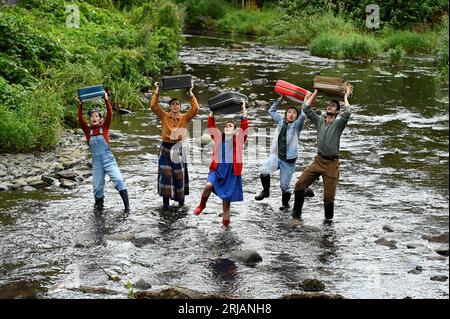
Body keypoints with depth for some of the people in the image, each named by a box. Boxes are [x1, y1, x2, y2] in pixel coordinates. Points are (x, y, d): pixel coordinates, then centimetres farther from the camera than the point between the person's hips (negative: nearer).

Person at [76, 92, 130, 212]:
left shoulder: (104, 128, 0)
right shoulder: (88, 130, 5)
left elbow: (109, 114, -13)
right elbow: (80, 119, -8)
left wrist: (107, 101, -23)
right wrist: (80, 105, -18)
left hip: (108, 159, -2)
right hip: (96, 161, 2)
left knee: (118, 180, -19)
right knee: (98, 187, 4)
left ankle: (127, 206, -17)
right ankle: (99, 205, 30)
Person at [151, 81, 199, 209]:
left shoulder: (185, 118, 0)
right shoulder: (164, 116, 0)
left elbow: (195, 109, -13)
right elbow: (153, 106, -9)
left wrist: (191, 94, -10)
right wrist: (157, 92, -9)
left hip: (178, 148, 0)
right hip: (165, 148, 0)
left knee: (179, 174, 8)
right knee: (165, 175, -1)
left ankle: (181, 199, 22)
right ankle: (165, 201, 5)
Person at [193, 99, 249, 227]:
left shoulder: (238, 139, 1)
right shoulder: (219, 137, 6)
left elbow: (245, 125, -10)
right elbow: (211, 125, 2)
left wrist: (243, 108, -12)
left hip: (231, 173, -1)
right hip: (217, 170, 1)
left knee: (226, 202, 6)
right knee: (208, 185, -31)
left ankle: (225, 225, 23)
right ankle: (202, 205, -2)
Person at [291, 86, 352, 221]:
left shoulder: (338, 123, -1)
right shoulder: (319, 121, 9)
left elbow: (347, 113, -20)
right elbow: (306, 108, 4)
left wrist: (345, 97, -6)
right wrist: (315, 93, 7)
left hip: (332, 163, -3)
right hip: (318, 160, 3)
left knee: (329, 195, -1)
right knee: (300, 184, -7)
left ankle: (328, 219, 18)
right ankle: (296, 212, 6)